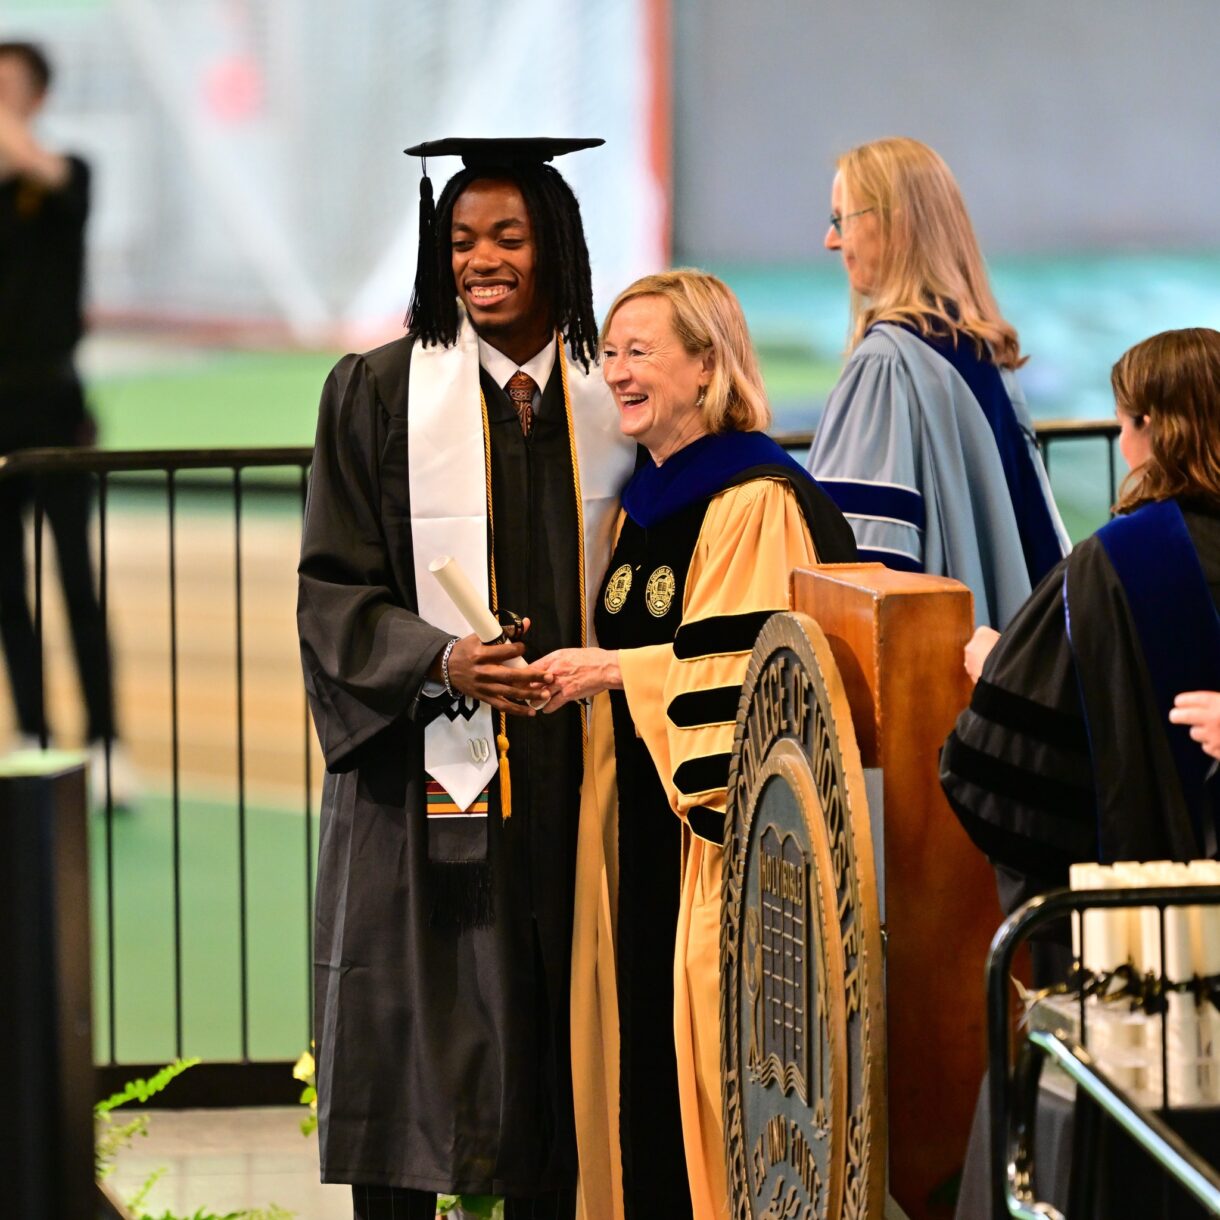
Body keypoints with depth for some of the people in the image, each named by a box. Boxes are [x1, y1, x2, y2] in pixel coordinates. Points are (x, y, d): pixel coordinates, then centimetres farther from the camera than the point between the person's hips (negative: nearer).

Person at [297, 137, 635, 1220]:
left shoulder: (610, 401, 8)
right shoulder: (380, 392, 0)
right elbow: (333, 591, -4)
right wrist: (441, 661, -20)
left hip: (568, 778, 3)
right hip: (428, 777, -3)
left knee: (554, 1064, 5)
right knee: (410, 1056, -3)